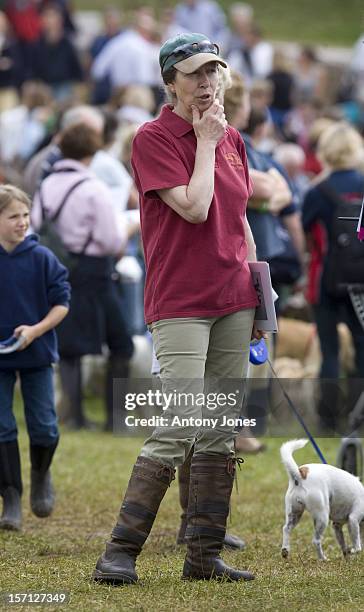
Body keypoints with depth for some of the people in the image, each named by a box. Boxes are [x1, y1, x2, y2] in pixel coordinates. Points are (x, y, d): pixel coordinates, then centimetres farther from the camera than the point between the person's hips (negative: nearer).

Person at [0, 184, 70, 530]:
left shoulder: (42, 258, -7)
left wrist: (36, 330, -18)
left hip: (37, 356, 0)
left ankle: (40, 475, 33)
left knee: (44, 428, 2)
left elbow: (62, 302, -4)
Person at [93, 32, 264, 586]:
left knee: (221, 435, 5)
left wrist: (258, 296, 16)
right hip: (180, 304, -7)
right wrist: (205, 142, -9)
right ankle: (120, 553, -11)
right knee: (180, 429, -16)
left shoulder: (231, 138, 14)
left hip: (232, 302, 7)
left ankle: (204, 557, 9)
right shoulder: (153, 139, -7)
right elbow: (195, 207, -18)